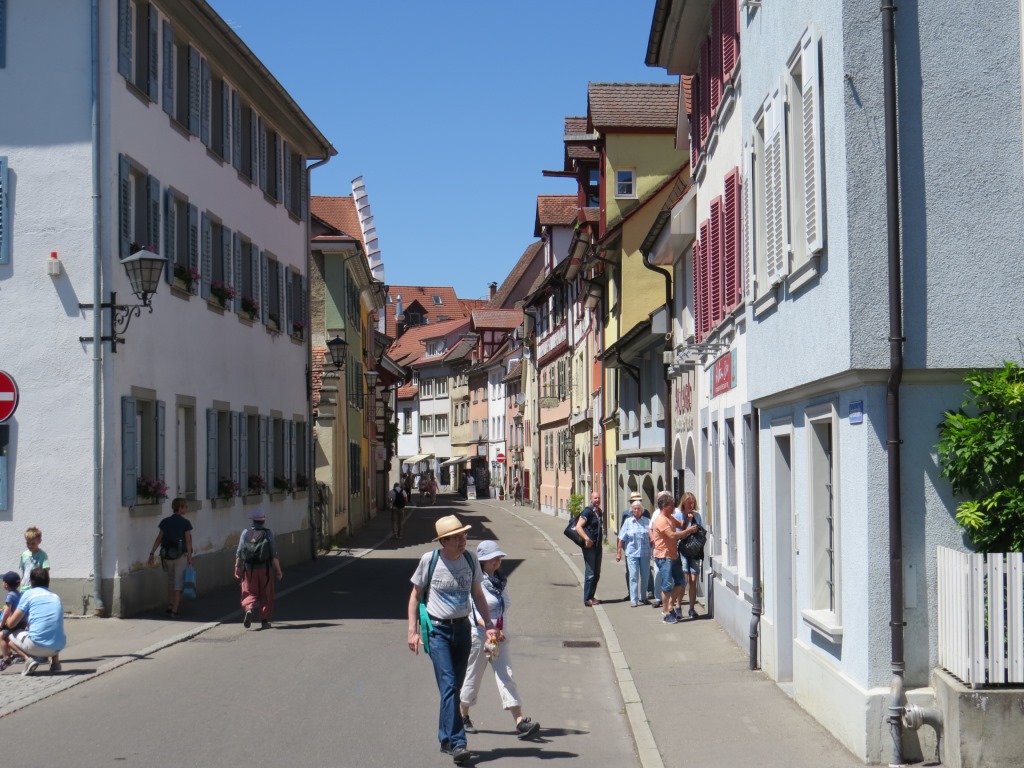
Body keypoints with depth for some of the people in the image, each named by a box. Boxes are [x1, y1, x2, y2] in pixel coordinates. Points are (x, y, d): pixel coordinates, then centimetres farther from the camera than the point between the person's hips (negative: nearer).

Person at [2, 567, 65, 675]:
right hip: (58, 647, 6)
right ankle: (55, 660, 16)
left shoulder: (29, 593, 4)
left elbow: (11, 624, 3)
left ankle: (28, 658, -5)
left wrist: (8, 617, 27)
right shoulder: (56, 597, 20)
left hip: (37, 645, -6)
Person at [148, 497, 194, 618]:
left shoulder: (165, 522, 3)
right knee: (178, 583, 4)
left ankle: (170, 605, 17)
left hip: (167, 555, 4)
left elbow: (159, 538, 0)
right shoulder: (185, 523, -7)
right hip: (181, 556, -4)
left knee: (170, 581, 23)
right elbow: (188, 541, -9)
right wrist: (189, 557, -6)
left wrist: (152, 553, 3)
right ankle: (174, 610, 1)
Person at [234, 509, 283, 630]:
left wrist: (237, 568, 8)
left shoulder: (245, 533, 1)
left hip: (249, 569, 1)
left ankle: (249, 610, -19)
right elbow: (274, 554, -6)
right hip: (264, 569, -1)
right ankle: (264, 621, 12)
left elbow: (239, 553, -1)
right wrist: (278, 570, 0)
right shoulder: (268, 533, -4)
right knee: (266, 596, 11)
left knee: (250, 593, 10)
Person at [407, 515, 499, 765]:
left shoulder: (470, 561, 3)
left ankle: (445, 738, 24)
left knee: (455, 686, 10)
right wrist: (412, 630, -4)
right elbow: (415, 595, 2)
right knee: (449, 685, -14)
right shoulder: (429, 560, -7)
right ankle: (457, 742, -17)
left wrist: (489, 625, 4)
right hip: (437, 629, -4)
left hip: (462, 628, 4)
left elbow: (478, 595, 14)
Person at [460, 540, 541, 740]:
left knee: (506, 677, -3)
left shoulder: (501, 581, 11)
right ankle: (463, 717, 27)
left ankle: (520, 723, -11)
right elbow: (473, 610, -21)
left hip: (500, 636, 6)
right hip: (479, 635, -6)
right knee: (473, 677, 7)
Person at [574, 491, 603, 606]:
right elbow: (578, 527, -22)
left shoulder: (599, 512, 12)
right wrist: (587, 538, -31)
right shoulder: (587, 511, -13)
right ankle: (587, 599, 0)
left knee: (597, 574, 14)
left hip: (597, 546, 8)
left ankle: (591, 596, 24)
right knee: (590, 573, -6)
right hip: (589, 546, -8)